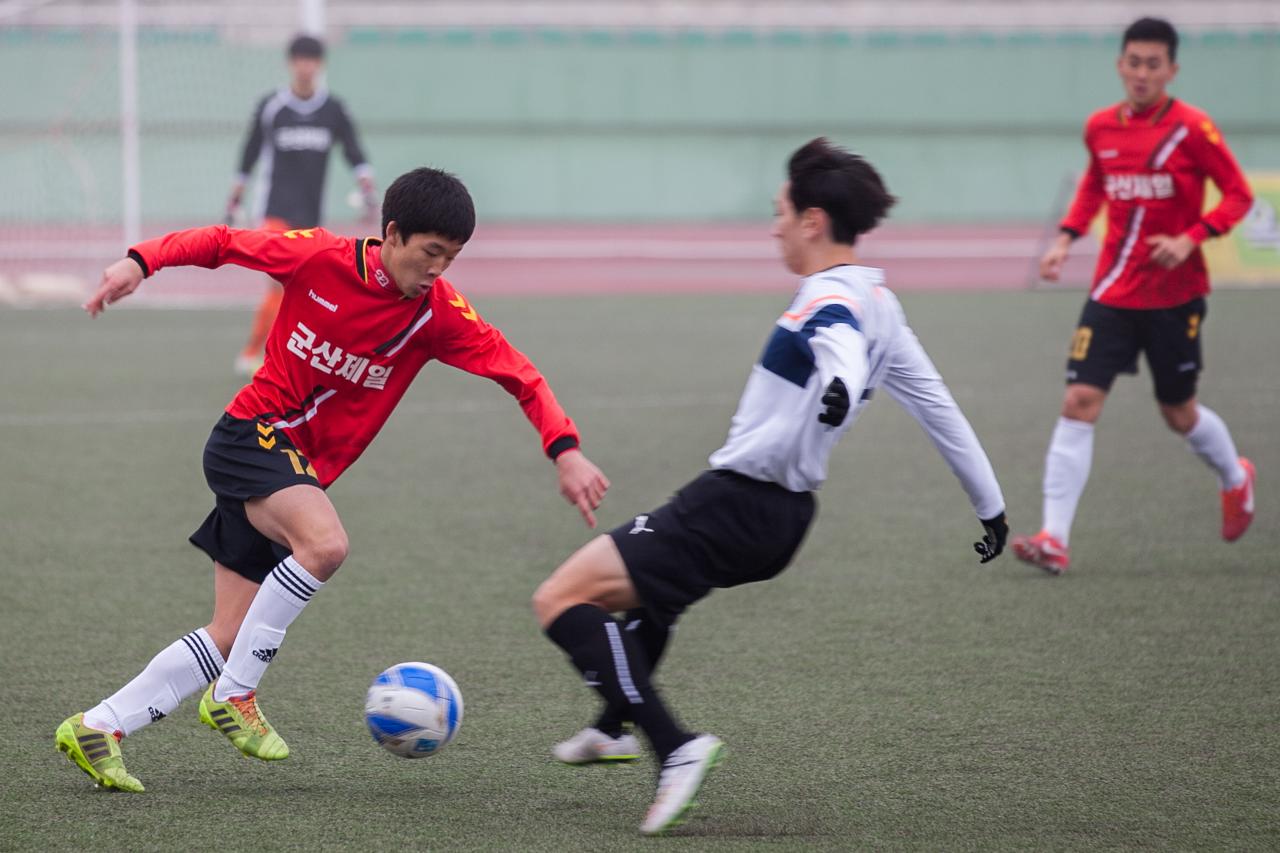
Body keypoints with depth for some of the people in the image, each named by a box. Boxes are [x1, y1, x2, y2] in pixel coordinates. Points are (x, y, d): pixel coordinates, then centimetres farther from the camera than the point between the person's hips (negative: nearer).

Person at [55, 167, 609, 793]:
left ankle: (95, 729, 10)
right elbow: (223, 243, 1)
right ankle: (233, 696, -18)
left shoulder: (439, 313, -6)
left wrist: (565, 452, -21)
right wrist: (141, 262, -11)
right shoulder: (319, 257, -13)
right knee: (325, 543, -33)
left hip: (305, 470, 5)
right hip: (252, 435, -5)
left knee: (229, 640, -1)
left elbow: (521, 376, -8)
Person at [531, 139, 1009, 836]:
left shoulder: (828, 301, -17)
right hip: (785, 515, 10)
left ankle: (675, 750, -21)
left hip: (734, 505, -10)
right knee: (648, 580, 37)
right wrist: (990, 507, 23)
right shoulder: (878, 304, 10)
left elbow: (845, 351, -40)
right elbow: (937, 407, 16)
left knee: (561, 599, -12)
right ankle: (615, 729, 52)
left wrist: (839, 390, -63)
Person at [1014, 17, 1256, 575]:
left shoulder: (1191, 128, -11)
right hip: (1112, 293, 3)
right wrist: (1067, 236, 9)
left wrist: (1190, 239, -21)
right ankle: (1054, 539, -14)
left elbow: (1238, 195, -7)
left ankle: (1235, 478, 44)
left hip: (1175, 294, -3)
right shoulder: (1100, 128, 3)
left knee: (1179, 412, 10)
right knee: (1079, 402, -11)